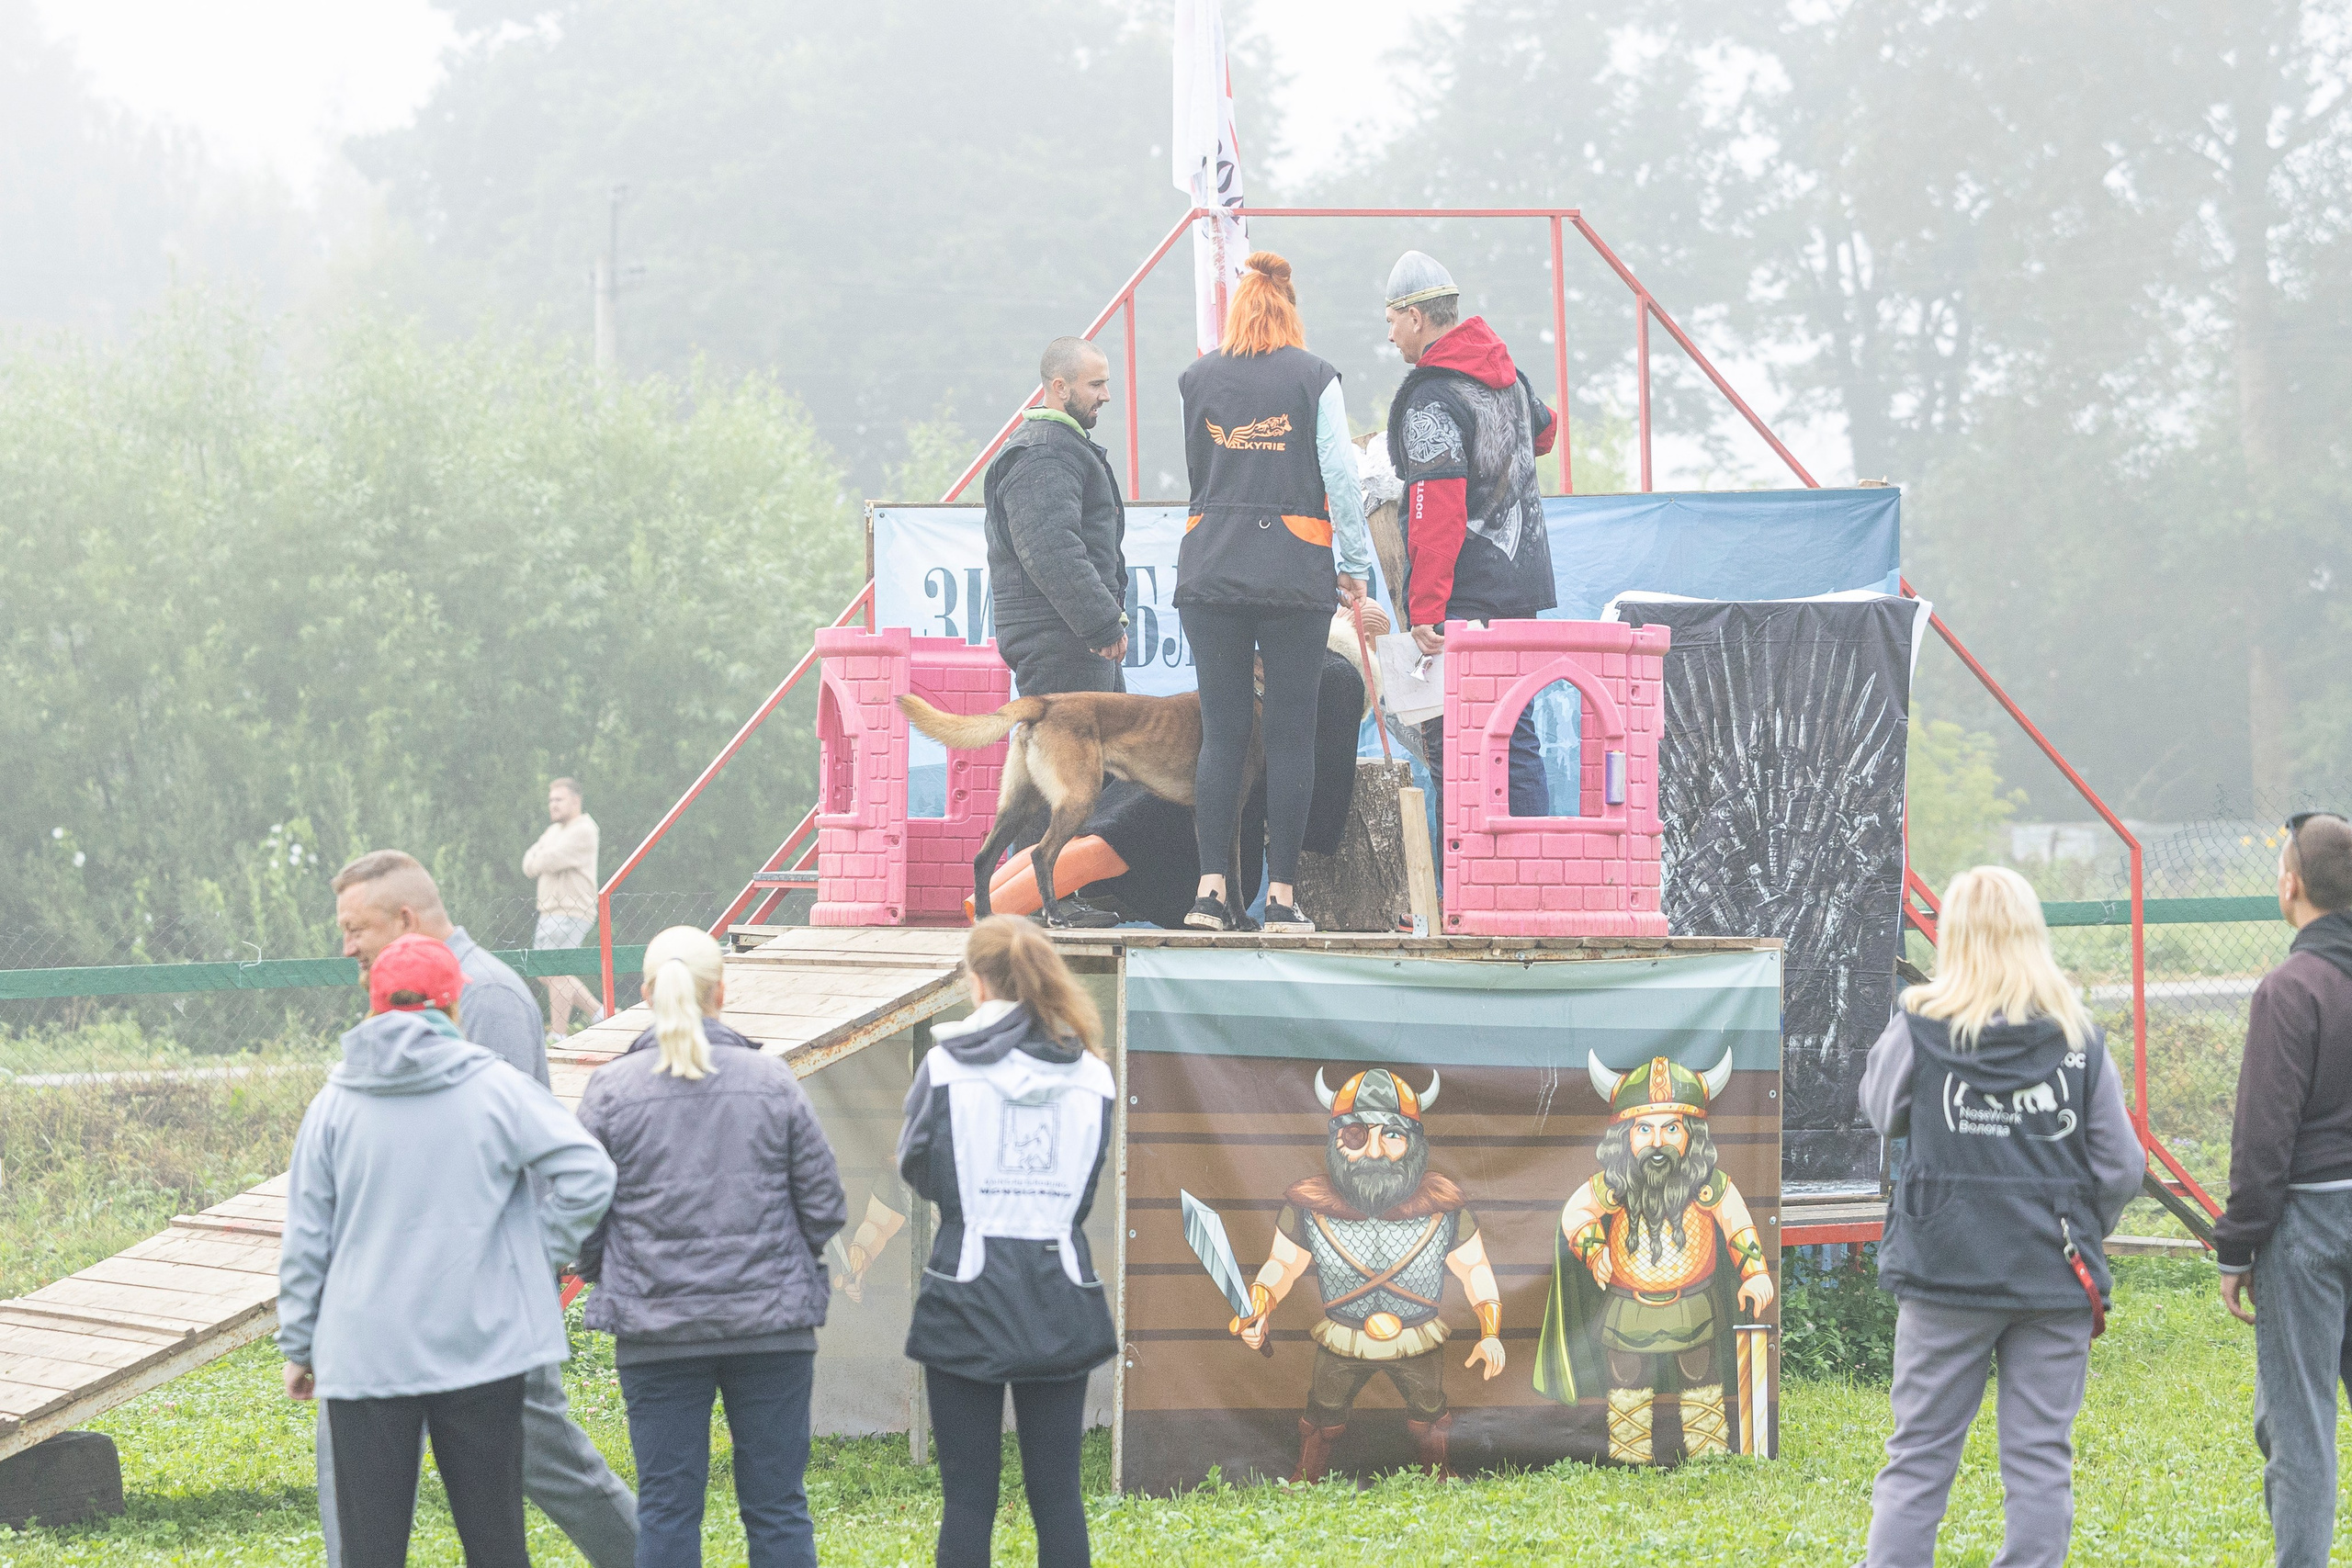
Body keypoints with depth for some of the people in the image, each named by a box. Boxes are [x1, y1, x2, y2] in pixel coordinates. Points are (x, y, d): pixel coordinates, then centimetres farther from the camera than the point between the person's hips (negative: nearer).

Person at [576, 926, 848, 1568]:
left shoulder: (611, 1088, -4)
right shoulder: (772, 1082, -2)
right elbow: (824, 1204, 2)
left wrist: (607, 1278, 18)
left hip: (656, 1330, 0)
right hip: (771, 1322, 0)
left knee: (666, 1509, 5)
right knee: (777, 1507, 6)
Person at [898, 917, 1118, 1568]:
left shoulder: (947, 1063, -5)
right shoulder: (1090, 1073, 4)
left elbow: (916, 1169, 4)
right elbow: (1086, 1185, 11)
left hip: (968, 1291, -2)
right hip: (1060, 1291, 2)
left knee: (968, 1497, 1)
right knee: (1058, 1496, 6)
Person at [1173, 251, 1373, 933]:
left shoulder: (1197, 379, 6)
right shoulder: (1314, 378, -2)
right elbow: (1340, 477, -3)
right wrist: (1355, 564, 6)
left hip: (1210, 569, 2)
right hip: (1296, 572, -2)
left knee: (1222, 731, 5)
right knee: (1290, 734, 1)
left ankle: (1212, 888, -1)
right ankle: (1281, 894, -1)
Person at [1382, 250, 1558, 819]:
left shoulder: (1430, 399, -16)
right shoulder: (1508, 375, 10)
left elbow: (1437, 516, -21)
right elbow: (1543, 432, 33)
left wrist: (1425, 608, -21)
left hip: (1465, 595, -8)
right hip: (1522, 582, 8)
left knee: (1448, 741, -6)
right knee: (1515, 736, 12)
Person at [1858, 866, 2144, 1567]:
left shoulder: (1923, 1029, -7)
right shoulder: (2077, 1036, -3)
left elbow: (1881, 1108, 12)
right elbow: (2121, 1165, 0)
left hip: (1946, 1272, -1)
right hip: (2055, 1274, 1)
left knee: (1918, 1456, 6)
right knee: (2041, 1459, 5)